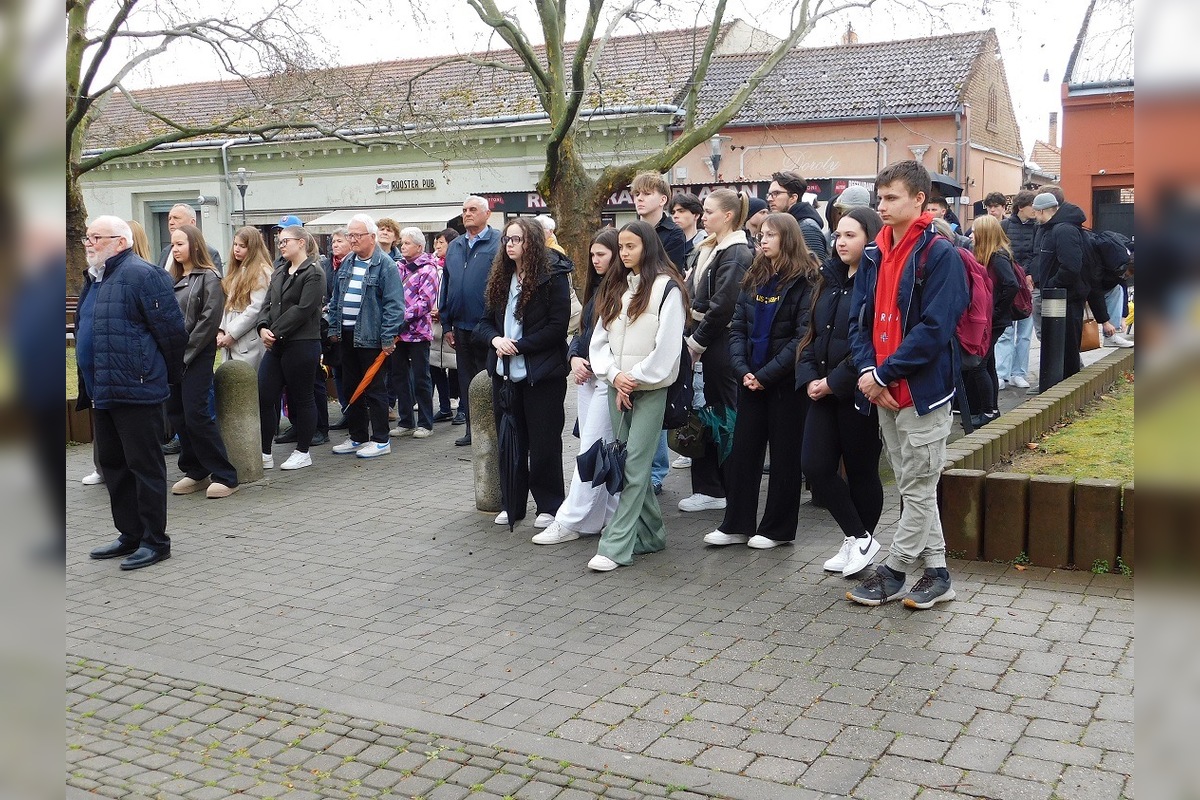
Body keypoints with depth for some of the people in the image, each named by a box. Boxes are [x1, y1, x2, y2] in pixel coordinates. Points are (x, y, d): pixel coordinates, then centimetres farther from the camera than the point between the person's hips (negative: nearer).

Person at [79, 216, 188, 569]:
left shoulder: (141, 274, -13)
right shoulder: (94, 279, 17)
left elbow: (172, 329, -15)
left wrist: (168, 375, -5)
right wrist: (89, 387, 23)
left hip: (136, 391, -10)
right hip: (103, 391, 10)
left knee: (145, 466, -2)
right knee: (112, 464, 15)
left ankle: (155, 541, 7)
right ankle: (130, 535, 26)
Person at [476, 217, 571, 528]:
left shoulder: (554, 277, -8)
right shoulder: (500, 279, 11)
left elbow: (558, 326, -13)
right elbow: (485, 322, 14)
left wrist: (518, 346, -16)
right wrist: (495, 339, -9)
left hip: (542, 374, -6)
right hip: (505, 374, 6)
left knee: (543, 444, 3)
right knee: (509, 442, 12)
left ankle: (549, 507, 14)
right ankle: (512, 505, 23)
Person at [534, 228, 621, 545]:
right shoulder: (596, 289, 15)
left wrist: (596, 364, -12)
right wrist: (575, 358, 1)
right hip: (586, 376, 9)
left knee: (592, 451, -5)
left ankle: (570, 521, -1)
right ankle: (608, 516, 19)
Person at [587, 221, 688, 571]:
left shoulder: (666, 287, -6)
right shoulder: (615, 287, 15)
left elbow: (668, 345, -12)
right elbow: (600, 338, 11)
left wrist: (636, 379, -10)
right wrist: (614, 376, -4)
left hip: (650, 388, -7)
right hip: (617, 388, 7)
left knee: (635, 467, -7)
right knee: (626, 462, 9)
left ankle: (616, 546, -8)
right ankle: (651, 534, 21)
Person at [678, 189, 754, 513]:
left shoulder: (736, 255, -13)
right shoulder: (709, 249, 15)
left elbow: (722, 307, -19)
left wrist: (696, 341, -13)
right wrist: (693, 339, 6)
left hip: (721, 347, -9)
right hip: (705, 344, 9)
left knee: (725, 412, 0)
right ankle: (711, 488, 17)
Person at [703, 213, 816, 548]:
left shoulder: (804, 281, -9)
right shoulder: (754, 279, 11)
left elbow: (802, 337, -16)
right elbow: (737, 327, 7)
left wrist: (766, 375, -17)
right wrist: (743, 369, -8)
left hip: (785, 382, -6)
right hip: (751, 380, 6)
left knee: (784, 455, 5)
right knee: (741, 451, 7)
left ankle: (778, 529, 15)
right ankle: (736, 525, 16)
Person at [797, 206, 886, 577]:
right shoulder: (830, 279, 12)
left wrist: (835, 381, -17)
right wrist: (809, 377, 0)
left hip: (860, 393, -7)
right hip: (823, 390, 7)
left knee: (861, 471, 6)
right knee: (816, 466, 0)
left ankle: (860, 540, 23)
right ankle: (857, 538, 14)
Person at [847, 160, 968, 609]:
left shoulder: (940, 255, -11)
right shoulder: (874, 257, 10)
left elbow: (934, 328, -19)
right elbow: (859, 320, 10)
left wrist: (883, 374, -18)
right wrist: (866, 370, -8)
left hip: (923, 391, -7)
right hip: (885, 393, 8)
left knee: (918, 489, 2)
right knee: (913, 488, 13)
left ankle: (892, 572, 14)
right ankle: (936, 574, 23)